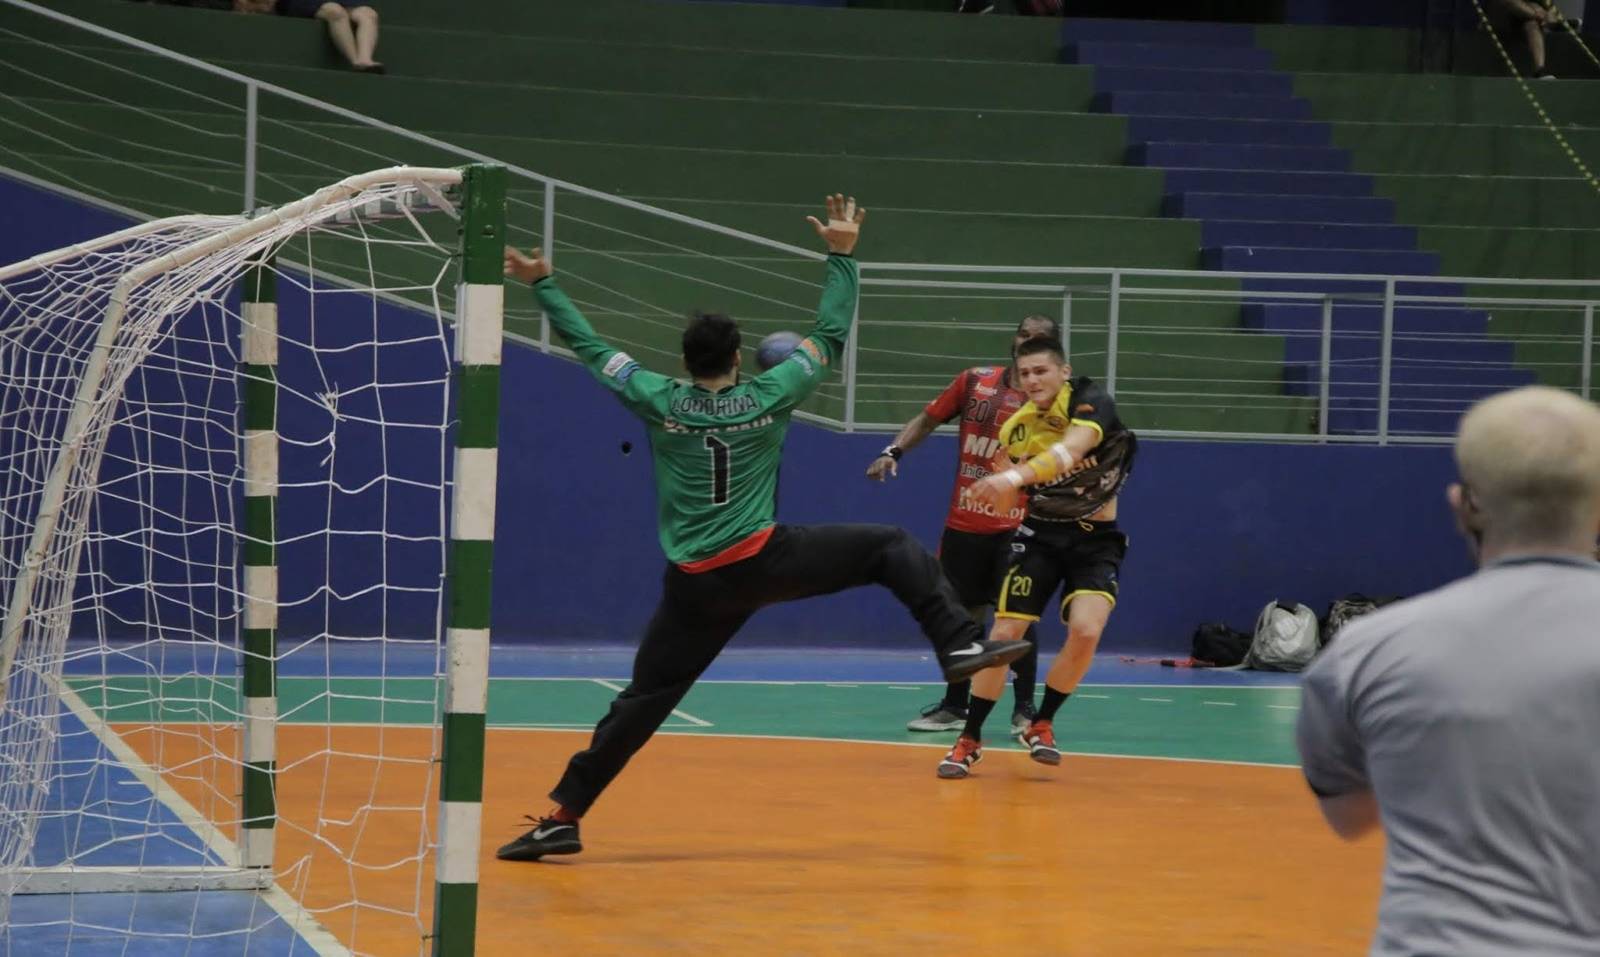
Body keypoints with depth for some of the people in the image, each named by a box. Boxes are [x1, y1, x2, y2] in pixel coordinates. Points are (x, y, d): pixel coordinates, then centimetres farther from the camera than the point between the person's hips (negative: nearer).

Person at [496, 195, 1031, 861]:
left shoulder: (660, 402, 3)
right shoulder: (767, 397, 1)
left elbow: (588, 347, 11)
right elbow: (831, 337, 10)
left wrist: (542, 285, 19)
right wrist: (841, 256, 18)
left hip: (694, 584, 2)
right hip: (764, 561, -2)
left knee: (642, 701, 7)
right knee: (892, 548, 10)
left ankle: (562, 818, 4)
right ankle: (959, 644, -6)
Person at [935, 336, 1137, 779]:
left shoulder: (1091, 402, -18)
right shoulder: (1016, 427, -2)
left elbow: (1069, 451, -39)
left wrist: (1014, 477, -52)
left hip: (1096, 539, -3)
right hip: (1041, 534, 3)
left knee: (1086, 631, -23)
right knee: (1004, 635, -7)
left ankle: (1041, 725, 0)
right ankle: (970, 740, 9)